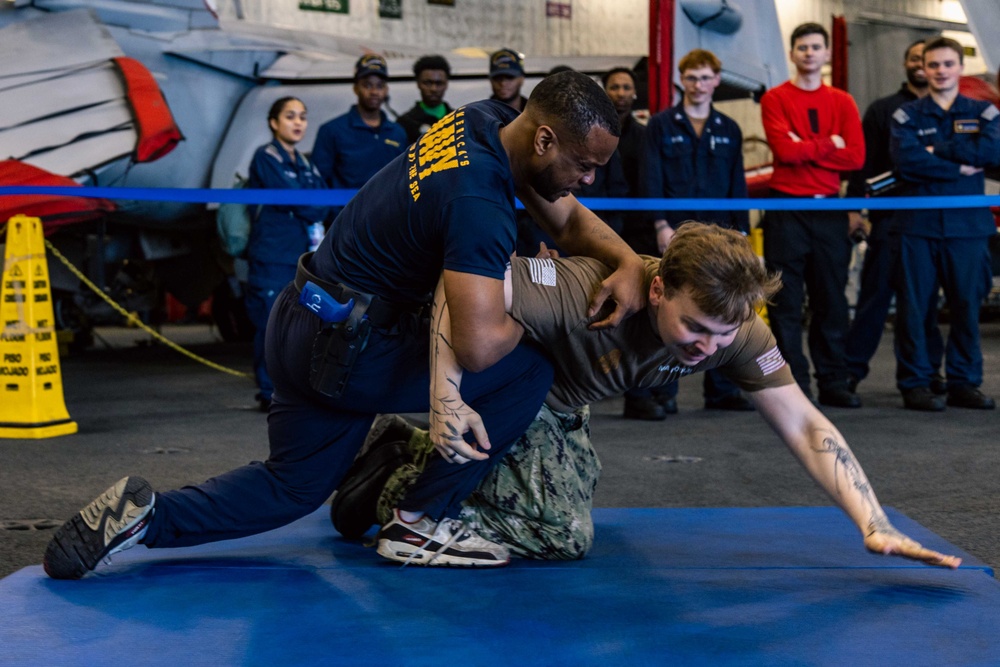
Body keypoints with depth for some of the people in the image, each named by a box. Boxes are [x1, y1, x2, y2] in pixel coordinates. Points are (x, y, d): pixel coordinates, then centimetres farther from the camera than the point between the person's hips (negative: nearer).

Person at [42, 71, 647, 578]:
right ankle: (425, 521, 5)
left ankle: (145, 513, 12)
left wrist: (629, 261, -9)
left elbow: (571, 219, 11)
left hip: (304, 326, 10)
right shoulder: (478, 201, -28)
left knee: (294, 486, 24)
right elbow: (479, 344, -35)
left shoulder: (490, 120, 1)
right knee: (528, 372, -6)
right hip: (345, 349, -9)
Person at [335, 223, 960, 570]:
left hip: (561, 403, 7)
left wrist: (875, 525, -32)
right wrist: (446, 397, -47)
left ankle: (410, 449, 32)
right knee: (563, 533, -17)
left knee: (577, 490, 28)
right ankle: (397, 487, -2)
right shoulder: (586, 291, -42)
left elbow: (804, 426, -22)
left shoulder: (735, 328, -24)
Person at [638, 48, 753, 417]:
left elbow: (737, 183, 14)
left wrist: (741, 229, 7)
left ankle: (722, 390, 13)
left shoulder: (728, 129, 13)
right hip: (675, 230, -3)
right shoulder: (662, 124, 3)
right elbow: (652, 177, -3)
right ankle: (663, 391, 1)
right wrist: (661, 224, -12)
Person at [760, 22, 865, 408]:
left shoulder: (842, 103, 9)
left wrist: (804, 150, -9)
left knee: (832, 300, 6)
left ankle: (833, 383, 14)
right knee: (786, 303, -1)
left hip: (829, 210, 3)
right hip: (786, 209, -3)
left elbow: (855, 157, -3)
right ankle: (793, 384, 5)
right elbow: (784, 149, -14)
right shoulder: (775, 99, 1)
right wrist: (828, 144, -5)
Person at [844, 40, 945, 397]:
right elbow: (863, 161, 3)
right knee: (875, 292, -4)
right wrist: (854, 208, -4)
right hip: (889, 216, -2)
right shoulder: (883, 109, 9)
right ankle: (853, 367, 1)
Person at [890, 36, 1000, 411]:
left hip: (968, 226, 1)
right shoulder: (907, 115, 8)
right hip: (919, 225, -1)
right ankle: (915, 384, 7)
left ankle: (964, 383, 14)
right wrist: (959, 168, -11)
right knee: (914, 306, -1)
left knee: (967, 306, 4)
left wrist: (938, 149, -10)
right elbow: (905, 159, -11)